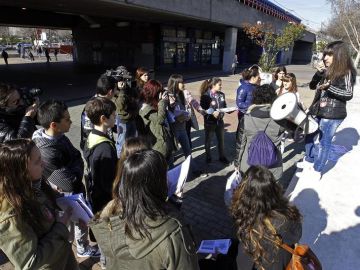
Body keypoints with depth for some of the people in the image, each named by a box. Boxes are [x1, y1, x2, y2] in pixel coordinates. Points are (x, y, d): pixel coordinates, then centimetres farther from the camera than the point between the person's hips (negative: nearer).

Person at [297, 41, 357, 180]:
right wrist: (319, 73, -7)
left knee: (324, 143, 2)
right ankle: (309, 161, 36)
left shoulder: (346, 73, -10)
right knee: (308, 136, 17)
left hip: (332, 115, -7)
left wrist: (329, 87, -27)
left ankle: (316, 171, 14)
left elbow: (348, 95, -16)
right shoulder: (327, 70, 8)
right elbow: (312, 86, 9)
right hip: (317, 111, 7)